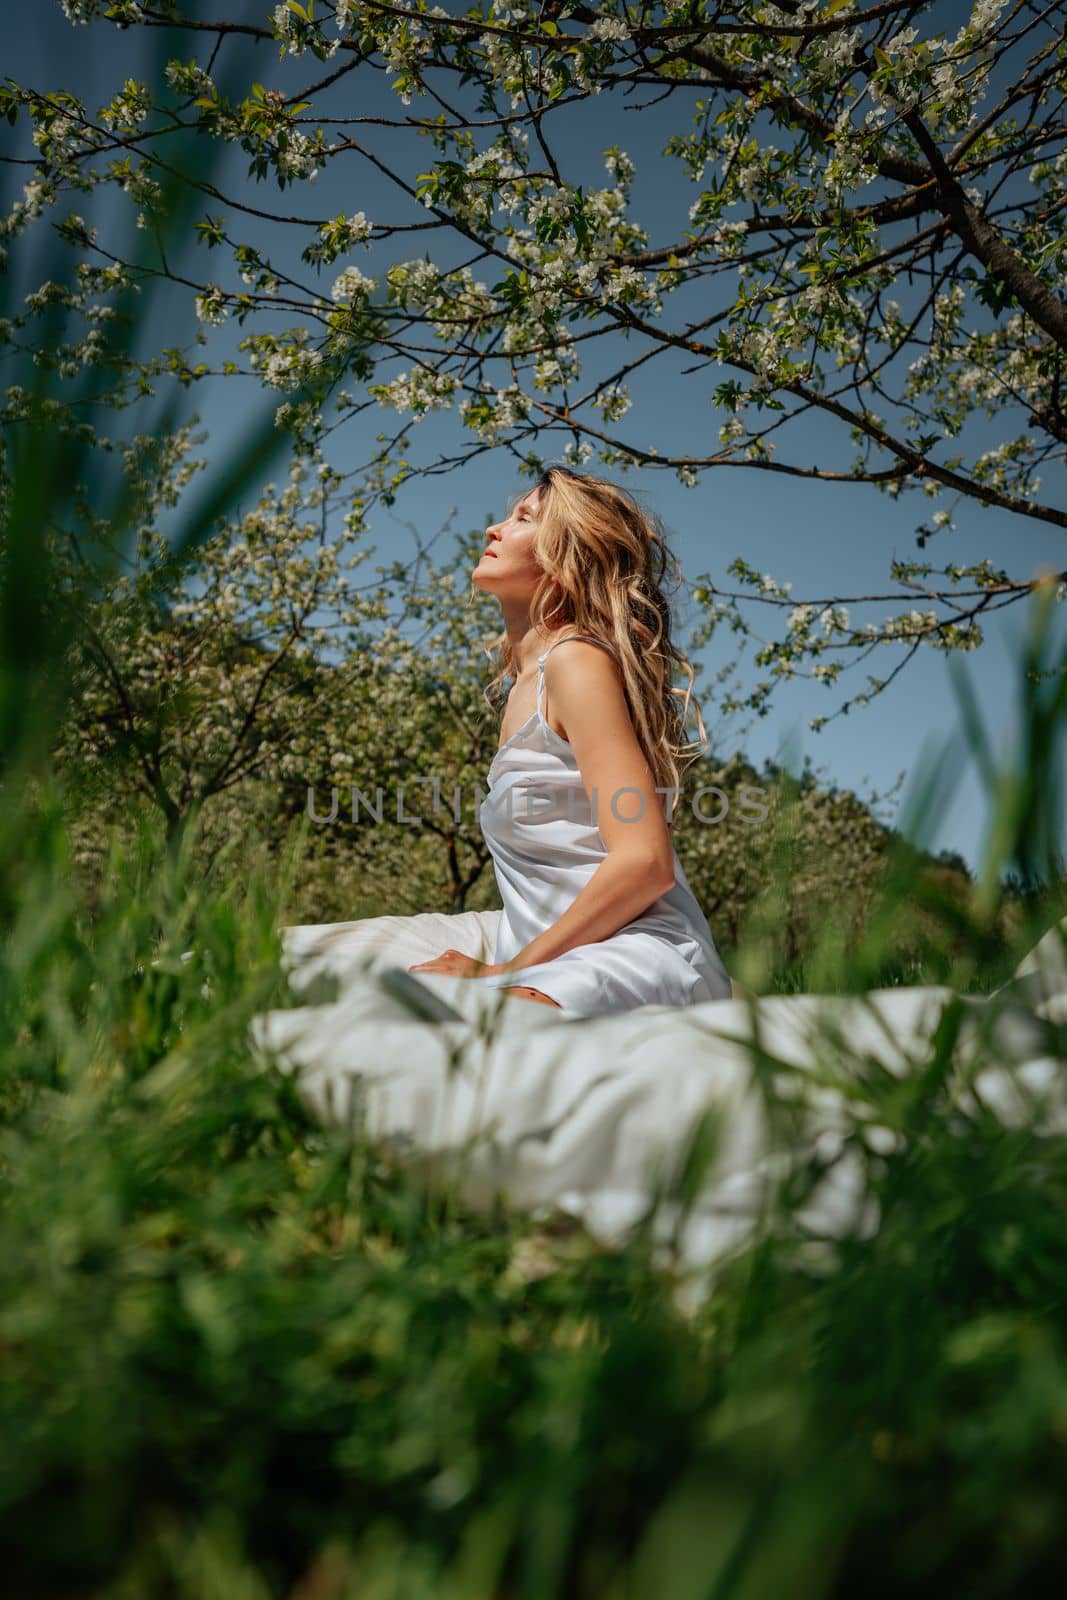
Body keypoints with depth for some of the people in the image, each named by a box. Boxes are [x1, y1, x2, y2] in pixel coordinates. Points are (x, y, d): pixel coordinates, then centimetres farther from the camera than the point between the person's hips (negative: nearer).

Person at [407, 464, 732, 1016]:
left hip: (641, 957, -9)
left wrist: (505, 970, -11)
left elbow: (644, 862, -15)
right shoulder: (526, 688, 22)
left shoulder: (578, 660, -5)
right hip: (563, 968, 9)